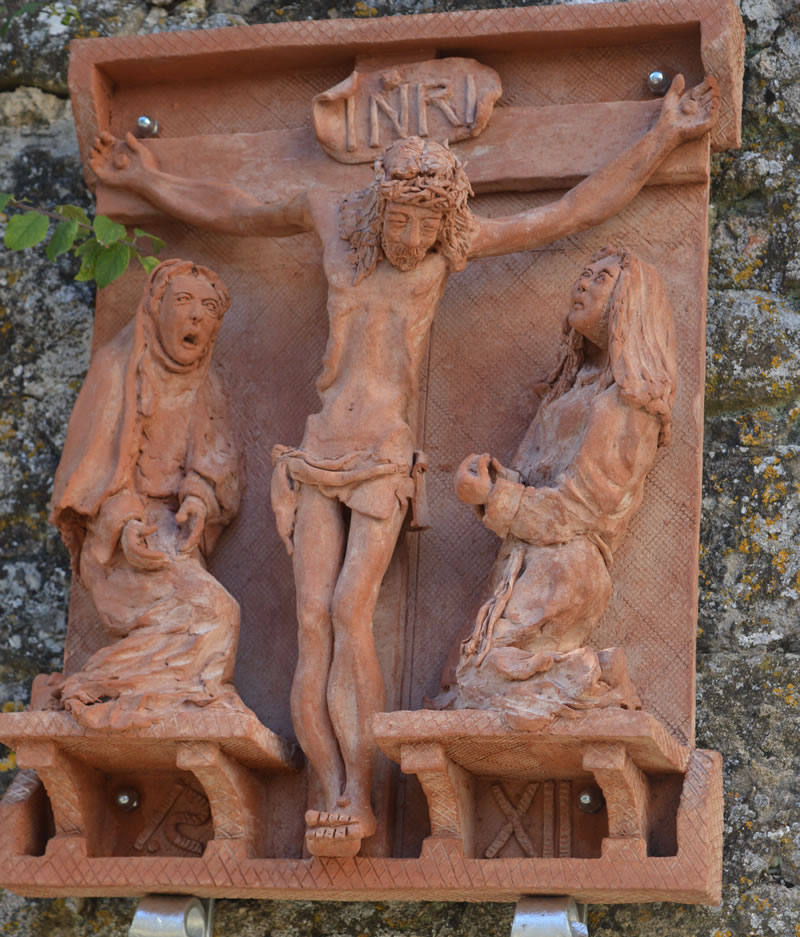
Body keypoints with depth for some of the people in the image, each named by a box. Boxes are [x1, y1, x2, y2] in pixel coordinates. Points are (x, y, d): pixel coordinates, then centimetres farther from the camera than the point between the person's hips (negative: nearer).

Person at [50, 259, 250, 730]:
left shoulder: (206, 382, 15)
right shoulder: (117, 366, -1)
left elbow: (218, 456, 6)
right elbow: (94, 459, -6)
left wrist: (198, 501, -16)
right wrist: (124, 524, -21)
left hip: (175, 531, 5)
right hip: (117, 533, -5)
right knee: (210, 613, -26)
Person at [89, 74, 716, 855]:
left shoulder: (453, 241, 4)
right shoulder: (331, 215, 8)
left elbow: (577, 210, 9)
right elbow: (230, 211, 27)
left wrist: (664, 137, 8)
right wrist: (149, 182, 35)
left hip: (384, 460, -3)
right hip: (318, 460, 3)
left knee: (350, 611, -20)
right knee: (313, 623, -12)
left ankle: (357, 796, -23)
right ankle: (335, 797, -18)